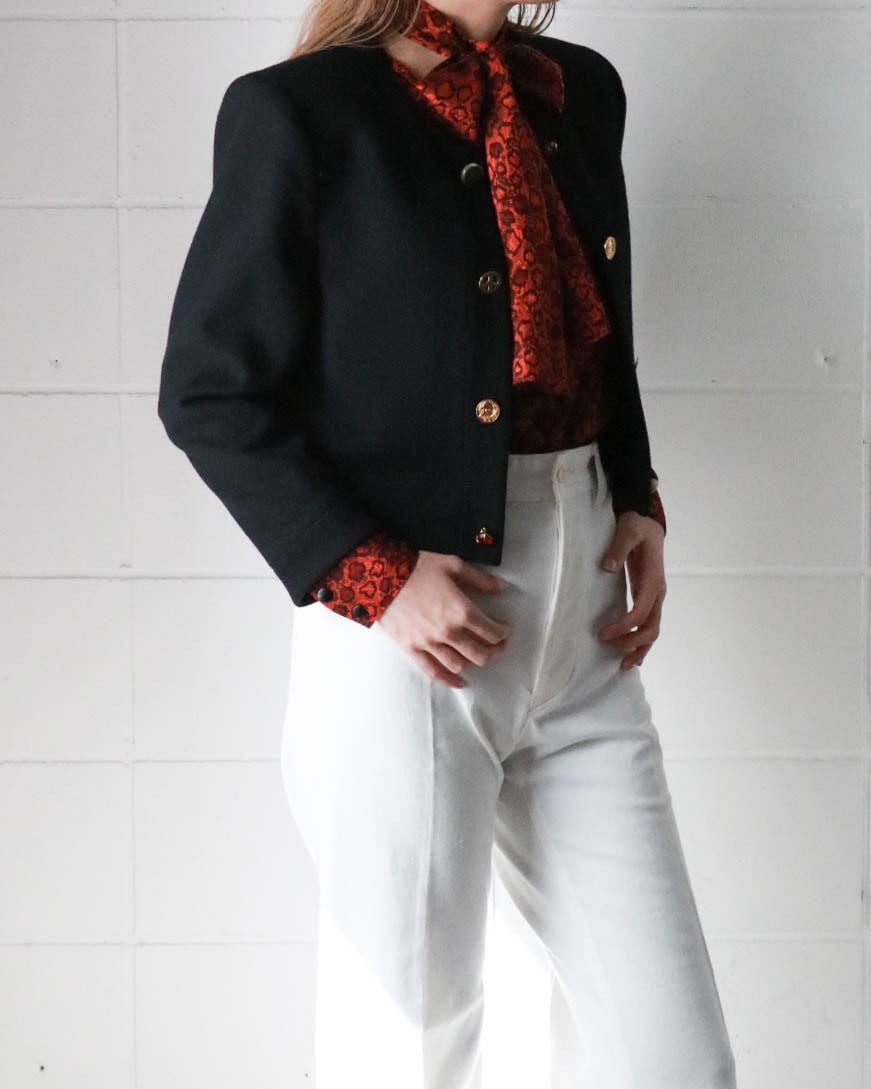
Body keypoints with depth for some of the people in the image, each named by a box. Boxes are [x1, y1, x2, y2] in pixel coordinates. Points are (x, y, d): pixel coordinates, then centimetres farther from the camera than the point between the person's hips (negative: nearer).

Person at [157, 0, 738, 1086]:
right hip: (410, 631, -5)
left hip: (581, 631, 6)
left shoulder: (581, 90, 9)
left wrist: (638, 508, 5)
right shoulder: (299, 112, -10)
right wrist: (373, 577, -15)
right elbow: (209, 395, -8)